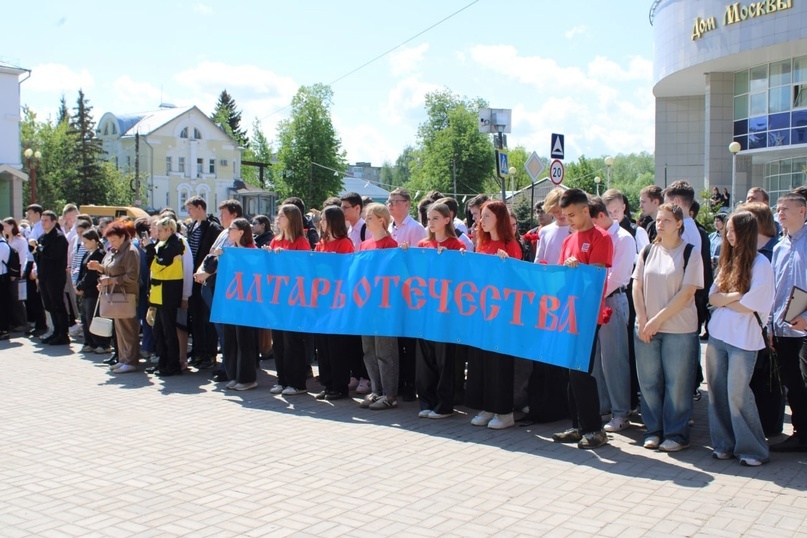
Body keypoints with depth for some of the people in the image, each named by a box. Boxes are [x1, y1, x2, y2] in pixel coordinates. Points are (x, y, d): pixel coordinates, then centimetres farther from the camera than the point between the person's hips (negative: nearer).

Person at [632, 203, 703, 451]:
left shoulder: (690, 253, -4)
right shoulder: (648, 251, 8)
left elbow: (687, 292, -10)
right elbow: (637, 286, 7)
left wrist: (658, 319, -13)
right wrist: (642, 320, -5)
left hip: (679, 329, -4)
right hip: (646, 328, 4)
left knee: (677, 383, 1)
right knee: (649, 381, 7)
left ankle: (676, 434, 13)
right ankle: (653, 430, 20)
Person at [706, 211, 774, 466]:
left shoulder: (760, 263, -8)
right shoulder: (727, 261, 14)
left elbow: (749, 305, -13)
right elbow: (712, 297, 6)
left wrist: (723, 300, -1)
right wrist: (736, 296, -10)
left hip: (743, 338, -6)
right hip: (717, 335, 6)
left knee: (737, 394, -6)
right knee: (717, 392, 6)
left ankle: (753, 449, 7)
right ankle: (724, 444, 17)